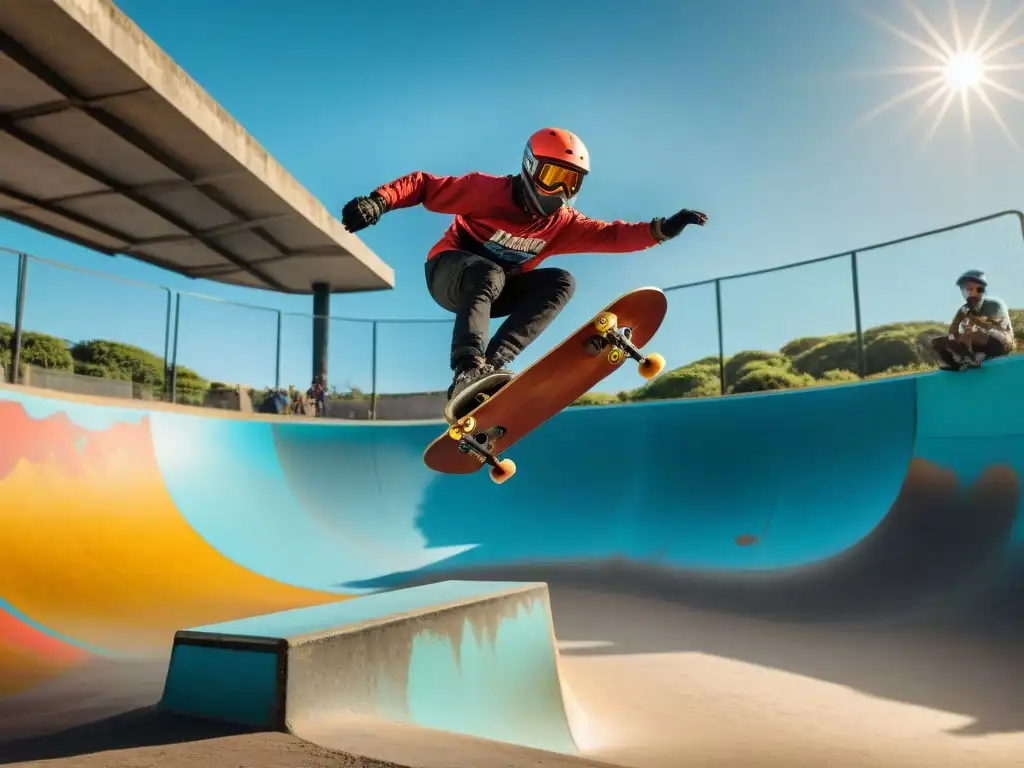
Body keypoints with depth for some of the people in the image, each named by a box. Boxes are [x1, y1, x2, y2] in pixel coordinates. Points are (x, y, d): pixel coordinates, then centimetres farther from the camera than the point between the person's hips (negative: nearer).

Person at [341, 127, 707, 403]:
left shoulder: (562, 222, -3)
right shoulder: (488, 190, -19)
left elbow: (610, 235, -8)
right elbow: (423, 184, -17)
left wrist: (662, 228, -20)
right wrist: (378, 201, -32)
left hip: (495, 291, 6)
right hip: (450, 271, -6)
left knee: (562, 282, -16)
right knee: (488, 273, -39)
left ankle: (494, 361, -31)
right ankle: (467, 369, -49)